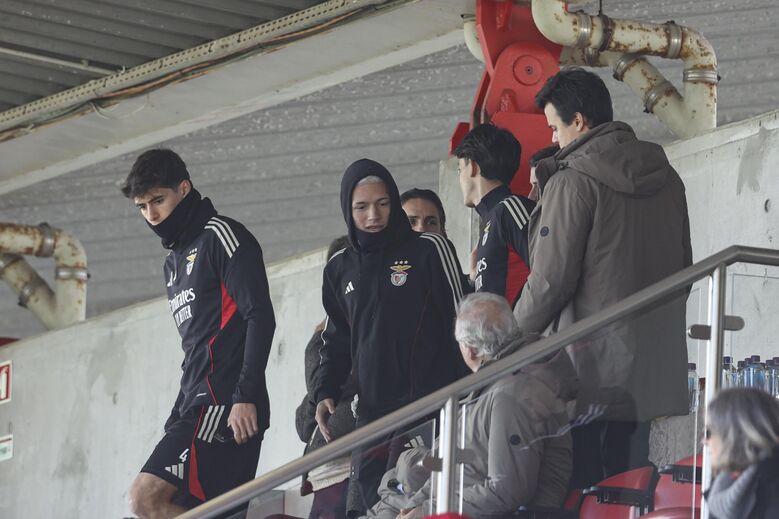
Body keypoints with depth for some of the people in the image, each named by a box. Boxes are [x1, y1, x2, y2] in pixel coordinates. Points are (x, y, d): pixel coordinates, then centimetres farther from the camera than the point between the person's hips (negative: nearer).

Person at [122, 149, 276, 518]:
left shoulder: (219, 236, -2)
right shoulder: (174, 262, 25)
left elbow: (260, 318, -12)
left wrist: (246, 397, -20)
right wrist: (176, 419, 21)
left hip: (226, 405, -9)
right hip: (199, 407, 9)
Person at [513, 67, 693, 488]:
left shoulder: (573, 181, -12)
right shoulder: (666, 178, 11)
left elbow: (551, 279, -12)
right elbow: (682, 266, 18)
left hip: (588, 365, -7)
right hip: (652, 367, 7)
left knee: (579, 482, -4)